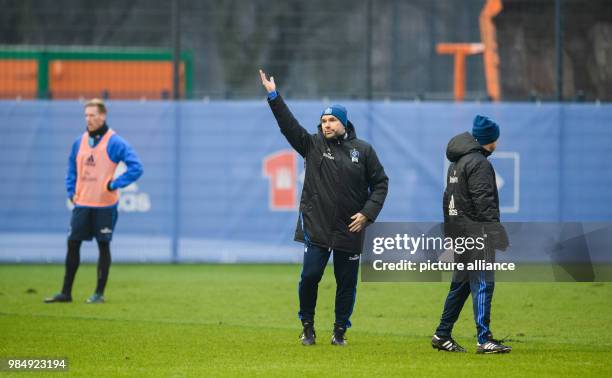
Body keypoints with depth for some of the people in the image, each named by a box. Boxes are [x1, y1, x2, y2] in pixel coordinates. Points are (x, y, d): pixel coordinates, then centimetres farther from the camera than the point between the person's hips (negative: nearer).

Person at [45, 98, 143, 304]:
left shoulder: (114, 142, -9)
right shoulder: (79, 142, 8)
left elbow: (136, 168, -13)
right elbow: (72, 169, 20)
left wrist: (114, 185, -16)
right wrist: (71, 192, 7)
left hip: (104, 204, -5)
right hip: (81, 203, 5)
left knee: (103, 246, 2)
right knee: (72, 244, 4)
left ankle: (99, 293, 9)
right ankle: (66, 292, 11)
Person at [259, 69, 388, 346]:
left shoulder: (363, 151, 4)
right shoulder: (312, 145, 4)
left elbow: (380, 183, 7)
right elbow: (288, 124, -7)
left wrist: (368, 213, -4)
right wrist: (273, 96, -18)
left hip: (349, 230, 0)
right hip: (316, 228, 0)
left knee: (347, 282, 5)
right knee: (310, 276, -6)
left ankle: (340, 331, 18)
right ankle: (307, 326, 13)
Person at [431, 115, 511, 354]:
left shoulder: (456, 163, 19)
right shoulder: (479, 163, -12)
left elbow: (449, 198, 22)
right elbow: (484, 200, -19)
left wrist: (450, 228, 22)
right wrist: (495, 230, -22)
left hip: (458, 232, 10)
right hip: (476, 231, -10)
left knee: (460, 284, 16)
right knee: (483, 284, -10)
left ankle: (442, 335, 19)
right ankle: (484, 340, -15)